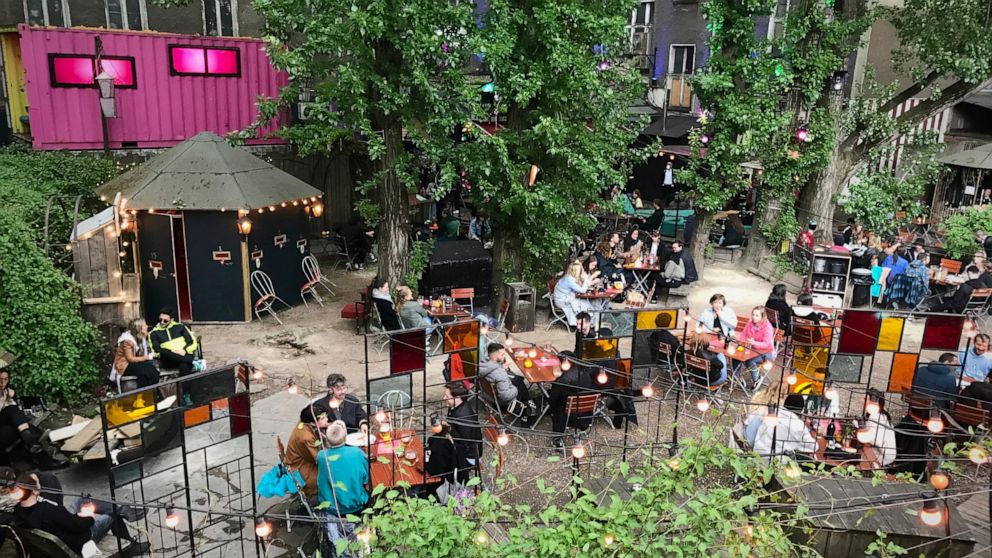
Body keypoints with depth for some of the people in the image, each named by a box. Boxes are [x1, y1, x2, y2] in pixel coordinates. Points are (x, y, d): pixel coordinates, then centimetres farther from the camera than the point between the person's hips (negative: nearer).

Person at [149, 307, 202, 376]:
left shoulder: (180, 326, 14)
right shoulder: (154, 333, 12)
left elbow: (193, 343, 10)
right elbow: (157, 351, 0)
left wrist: (185, 351, -11)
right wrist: (172, 352, -16)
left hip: (185, 355, 0)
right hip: (169, 361, 1)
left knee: (184, 366, -38)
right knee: (163, 352, -36)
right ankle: (194, 362, -33)